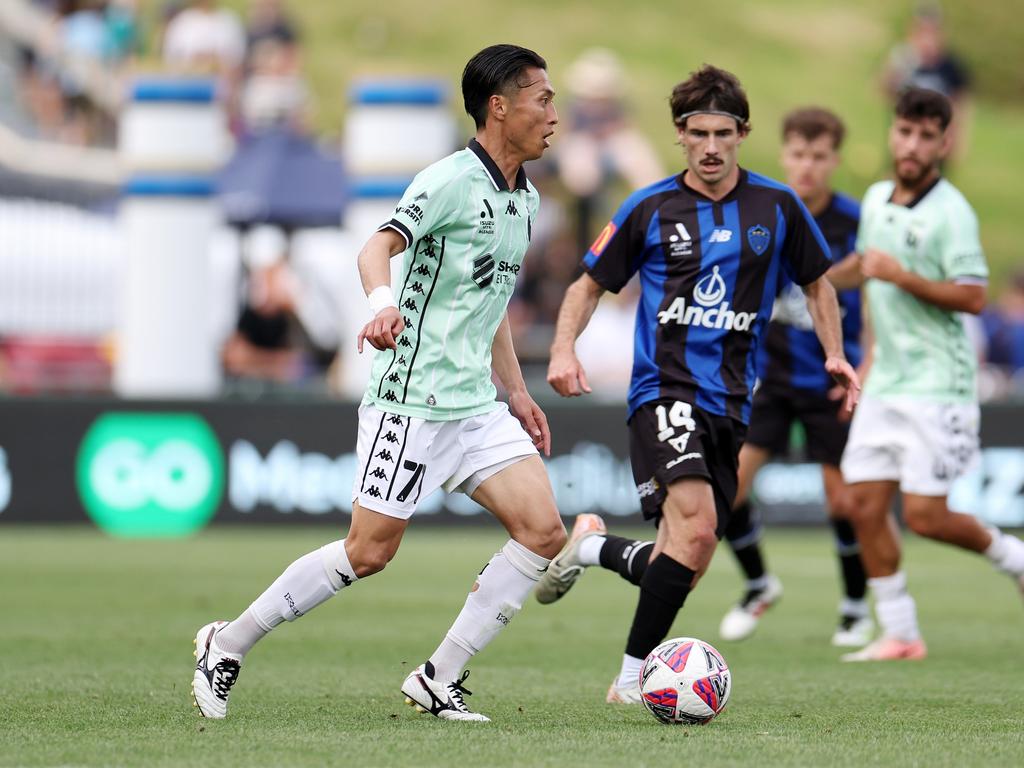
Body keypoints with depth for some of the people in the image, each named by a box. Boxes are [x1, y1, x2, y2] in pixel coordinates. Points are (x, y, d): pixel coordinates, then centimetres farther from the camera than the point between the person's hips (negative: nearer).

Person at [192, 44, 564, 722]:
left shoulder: (525, 199, 14)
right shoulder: (451, 181, -12)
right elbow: (379, 247, -27)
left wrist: (516, 390, 25)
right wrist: (384, 303, -48)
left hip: (475, 405, 8)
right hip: (411, 399, -8)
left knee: (543, 530, -7)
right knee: (369, 552, -6)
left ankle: (439, 679, 0)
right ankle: (228, 644, 12)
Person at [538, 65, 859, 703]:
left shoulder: (778, 207, 7)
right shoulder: (650, 208, 2)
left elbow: (817, 283, 21)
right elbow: (590, 285, 11)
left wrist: (836, 356, 6)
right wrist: (564, 349, -6)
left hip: (729, 405, 4)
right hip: (664, 391, -4)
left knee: (684, 569, 2)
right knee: (696, 524, -27)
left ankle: (595, 546, 34)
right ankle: (631, 680, -19)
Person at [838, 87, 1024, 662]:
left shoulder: (951, 212, -12)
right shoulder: (876, 200, 11)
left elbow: (973, 297, -19)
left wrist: (901, 276, -24)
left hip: (936, 385, -7)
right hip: (885, 384, 7)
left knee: (925, 516, -9)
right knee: (866, 507, -1)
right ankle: (900, 634, 8)